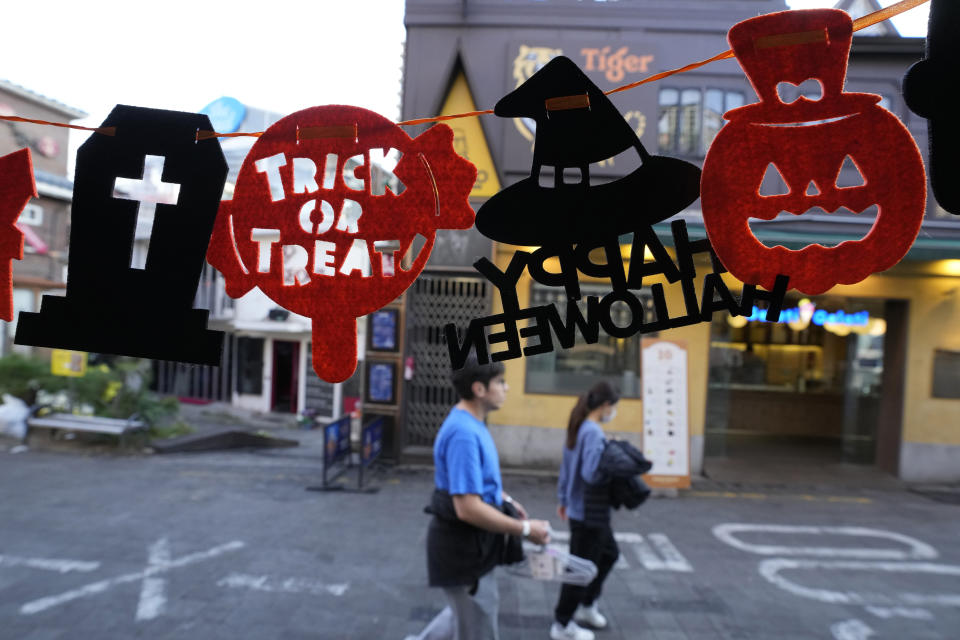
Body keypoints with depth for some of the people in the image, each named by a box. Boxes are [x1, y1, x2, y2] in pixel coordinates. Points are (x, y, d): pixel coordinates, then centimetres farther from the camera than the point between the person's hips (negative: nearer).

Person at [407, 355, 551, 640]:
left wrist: (505, 499, 14)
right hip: (462, 546, -10)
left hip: (471, 542, 10)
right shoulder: (464, 433, -29)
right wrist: (525, 529, -25)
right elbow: (468, 508, -32)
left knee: (469, 613, 29)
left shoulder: (472, 423, 4)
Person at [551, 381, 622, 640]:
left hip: (579, 507, 10)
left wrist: (563, 499, 20)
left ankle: (586, 606, 39)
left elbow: (566, 467, 13)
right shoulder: (593, 432, -23)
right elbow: (591, 474, -30)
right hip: (589, 511, -10)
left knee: (609, 554, 25)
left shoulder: (579, 427, 6)